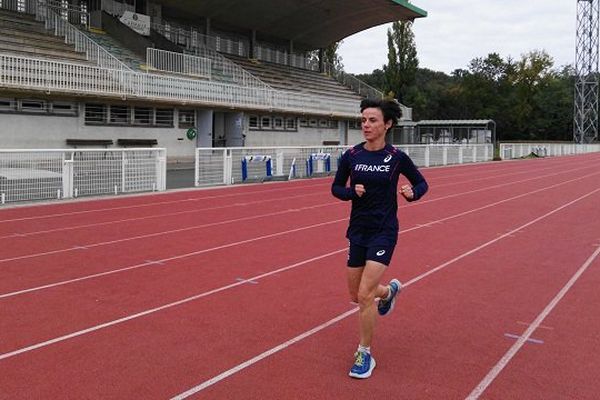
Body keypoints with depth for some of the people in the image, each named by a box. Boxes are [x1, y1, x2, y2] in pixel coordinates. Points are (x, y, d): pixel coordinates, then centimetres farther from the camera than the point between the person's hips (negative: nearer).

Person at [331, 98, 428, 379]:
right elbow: (336, 188, 7)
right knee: (356, 295, 14)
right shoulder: (351, 156, -3)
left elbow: (421, 183, 6)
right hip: (357, 230, 4)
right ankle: (389, 290, 49)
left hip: (384, 232, -4)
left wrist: (412, 193, -16)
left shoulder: (397, 157, -8)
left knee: (365, 295, -13)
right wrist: (352, 192, -14)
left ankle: (365, 355, 8)